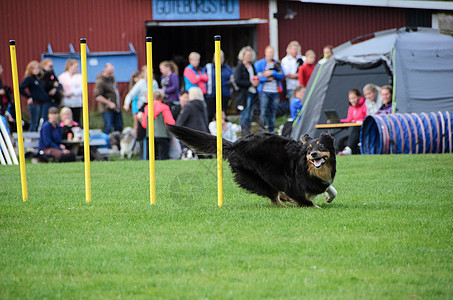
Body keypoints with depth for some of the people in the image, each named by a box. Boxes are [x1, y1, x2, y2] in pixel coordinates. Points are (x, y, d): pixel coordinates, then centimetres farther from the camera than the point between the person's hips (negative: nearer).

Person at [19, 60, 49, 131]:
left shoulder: (41, 78, 12)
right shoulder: (29, 79, -7)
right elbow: (20, 88, -17)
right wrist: (29, 97, -14)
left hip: (42, 103, 7)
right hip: (34, 104, -7)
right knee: (34, 124, -5)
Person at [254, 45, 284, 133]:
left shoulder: (277, 64, 13)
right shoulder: (259, 63, 4)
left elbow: (281, 76, 2)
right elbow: (257, 76, -3)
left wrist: (272, 73, -12)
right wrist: (267, 79, -11)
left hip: (275, 91, 3)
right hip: (264, 91, -3)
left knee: (273, 111, 6)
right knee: (263, 110, -11)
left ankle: (271, 130, 14)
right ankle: (262, 129, -8)